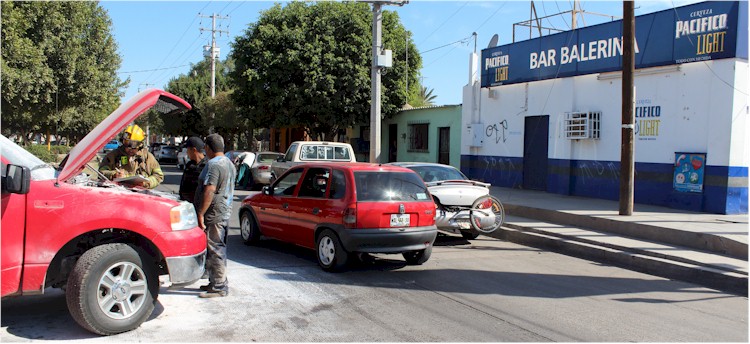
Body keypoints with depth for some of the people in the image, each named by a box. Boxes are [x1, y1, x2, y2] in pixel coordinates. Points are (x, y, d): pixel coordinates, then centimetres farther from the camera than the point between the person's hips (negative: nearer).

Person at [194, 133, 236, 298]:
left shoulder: (213, 164, -16)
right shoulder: (229, 163, 16)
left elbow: (209, 191, -24)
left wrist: (200, 213, -21)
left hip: (214, 215, -10)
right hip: (225, 212, 10)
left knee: (214, 250, -5)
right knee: (219, 249, 16)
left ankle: (219, 287, -1)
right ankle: (216, 282, 26)